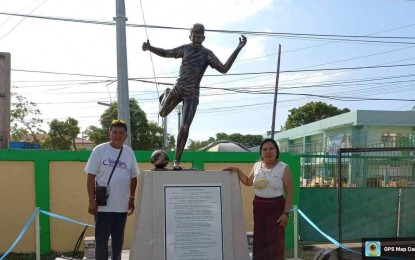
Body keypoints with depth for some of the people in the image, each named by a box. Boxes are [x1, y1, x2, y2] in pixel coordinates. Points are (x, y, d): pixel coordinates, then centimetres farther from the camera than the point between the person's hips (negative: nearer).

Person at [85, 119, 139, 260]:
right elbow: (91, 176, -7)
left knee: (118, 239, 15)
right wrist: (92, 201, -12)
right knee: (101, 239, 0)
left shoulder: (129, 152, 6)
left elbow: (133, 177, 15)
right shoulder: (99, 150, -6)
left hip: (122, 205, 4)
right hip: (103, 205, -4)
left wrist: (132, 198, 12)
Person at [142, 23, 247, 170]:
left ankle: (177, 161, -1)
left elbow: (224, 69, -14)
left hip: (192, 94, -3)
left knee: (184, 128, -9)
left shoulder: (207, 54, -3)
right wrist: (150, 48, 3)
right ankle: (166, 94, 49)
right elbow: (166, 53, 19)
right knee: (163, 114, 15)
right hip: (178, 88, 3)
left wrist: (238, 49, -21)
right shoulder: (185, 49, 6)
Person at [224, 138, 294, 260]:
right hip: (258, 207, 4)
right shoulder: (257, 166, 6)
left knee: (275, 242, -1)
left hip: (276, 208, -4)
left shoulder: (284, 168, -8)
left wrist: (286, 212, -15)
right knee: (259, 240, 9)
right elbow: (248, 182, 22)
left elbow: (290, 192, -9)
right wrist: (237, 170, 7)